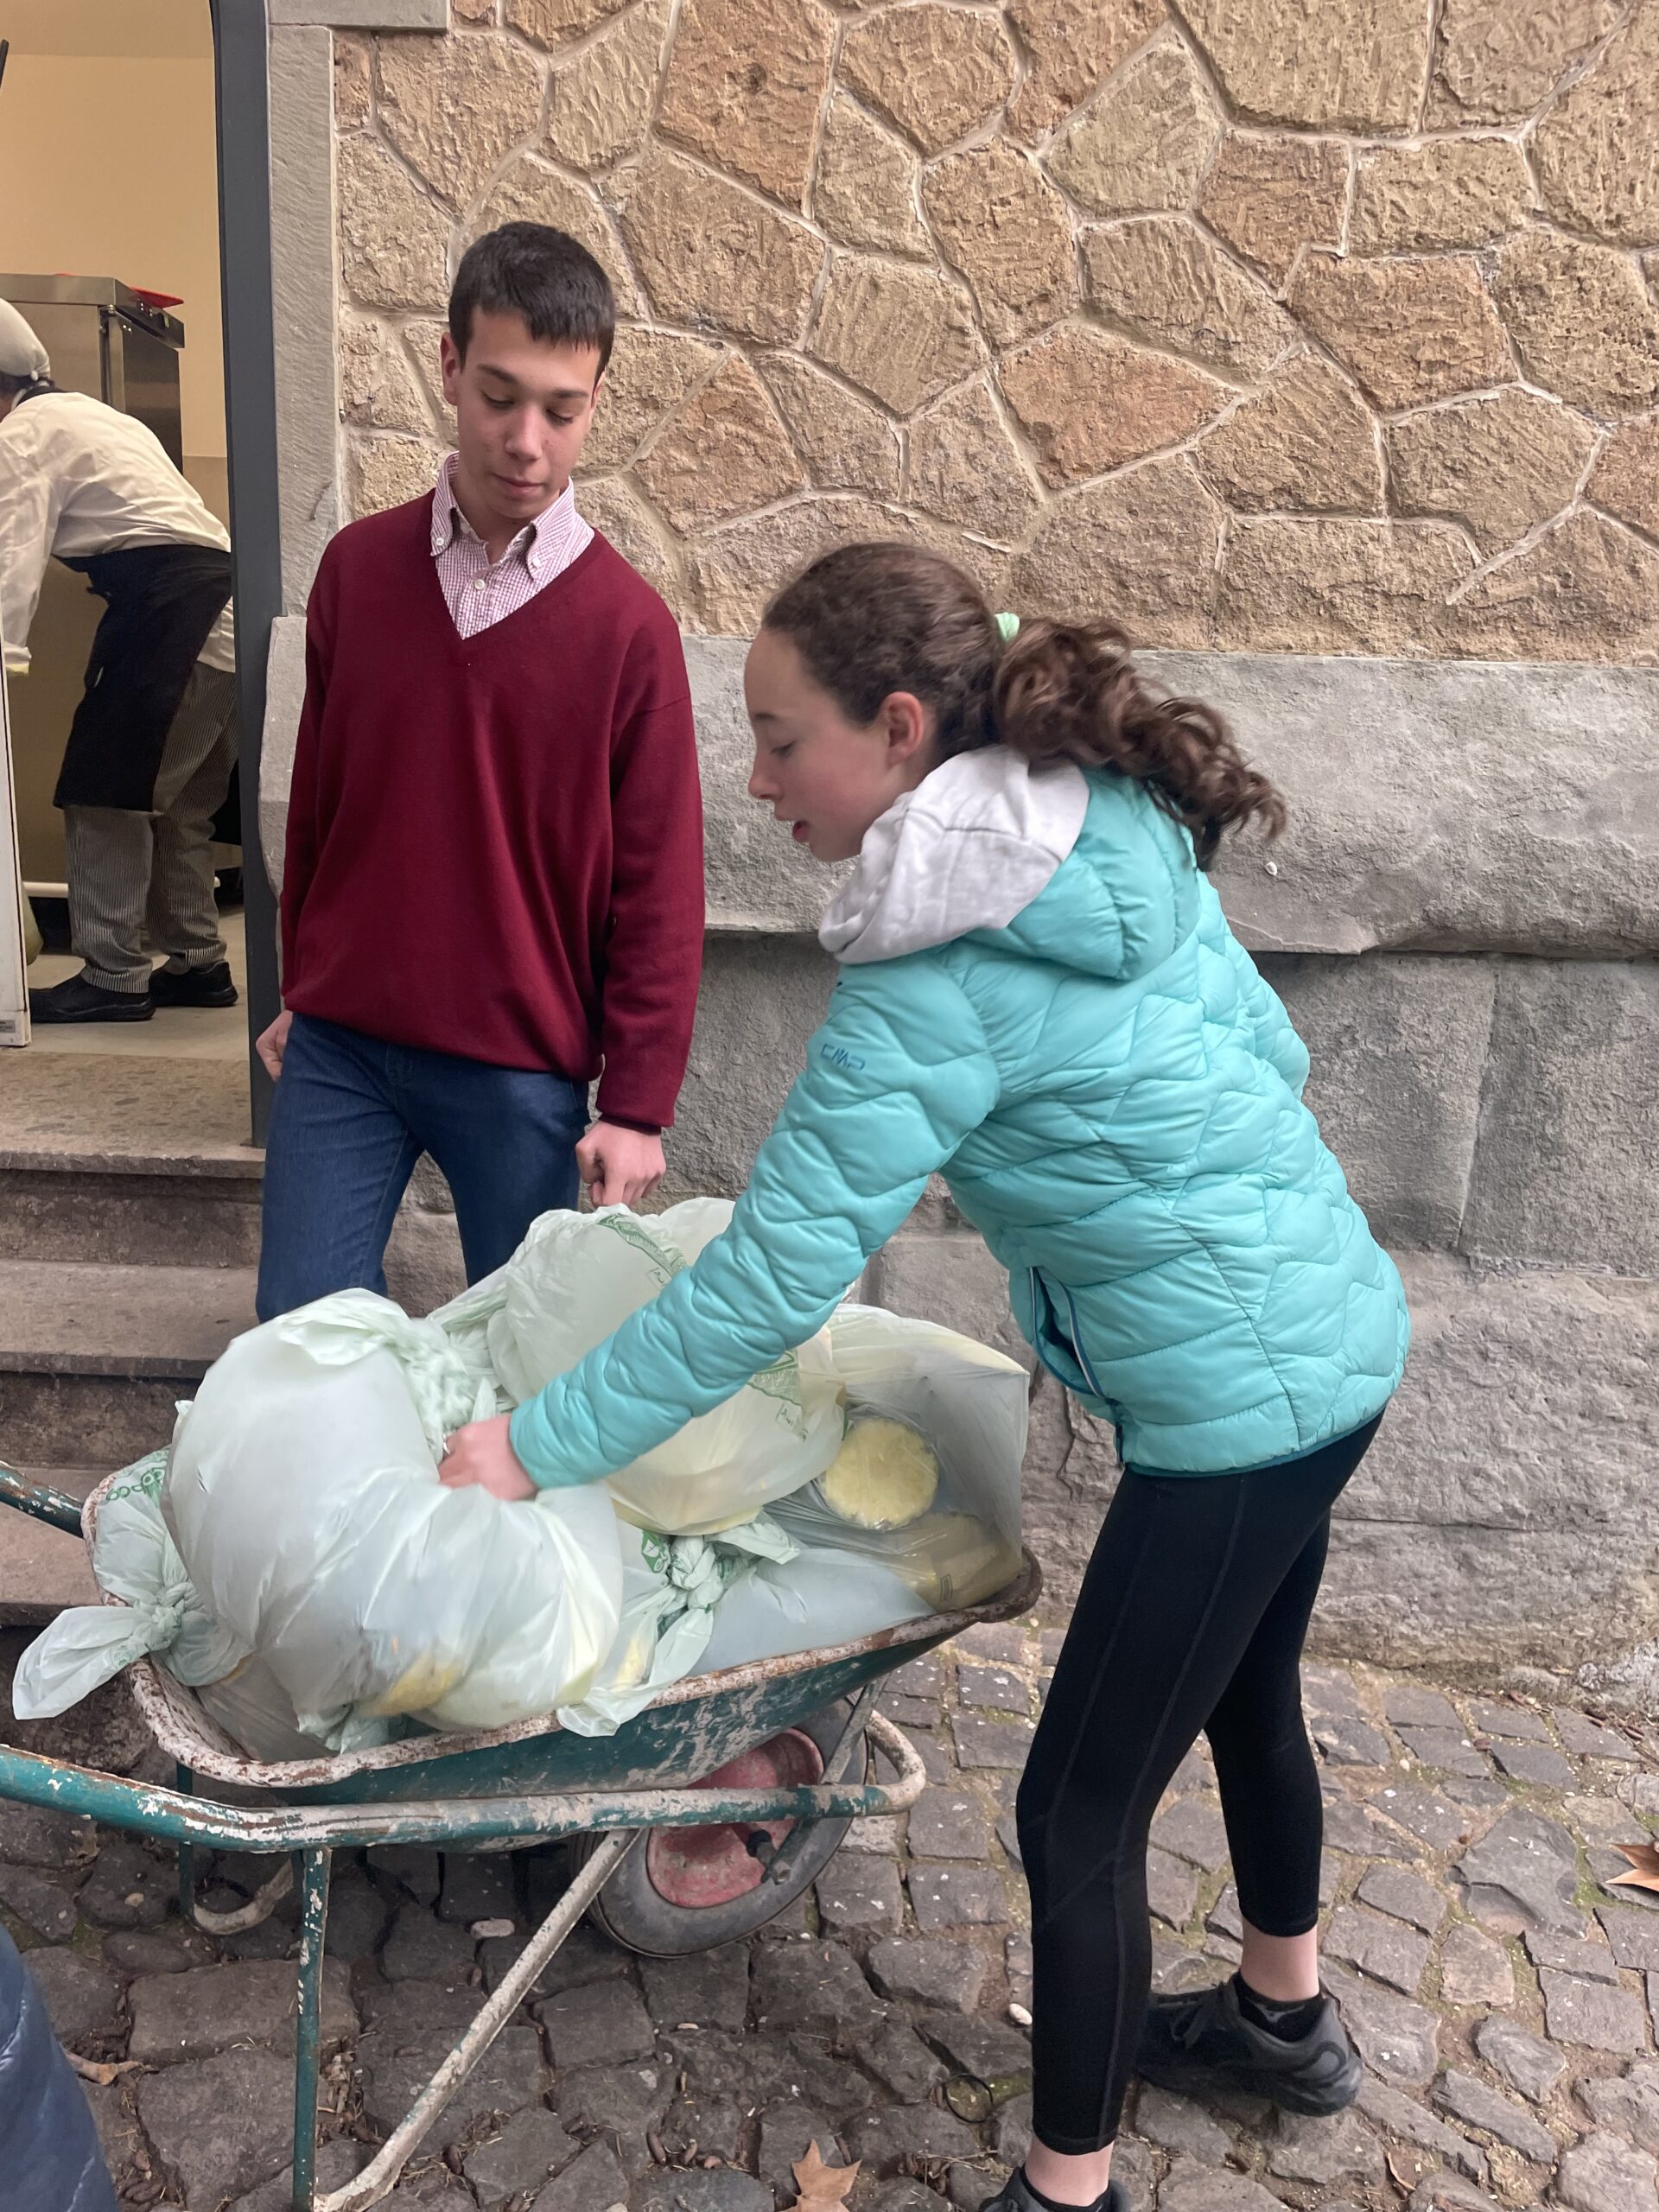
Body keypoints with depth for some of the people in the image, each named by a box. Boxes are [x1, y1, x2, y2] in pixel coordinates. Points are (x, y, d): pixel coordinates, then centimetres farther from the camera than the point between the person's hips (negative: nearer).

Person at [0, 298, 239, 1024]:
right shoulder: (95, 417, 29)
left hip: (169, 602, -9)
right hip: (217, 600, 9)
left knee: (103, 792, -3)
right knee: (179, 801, 14)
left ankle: (112, 976, 0)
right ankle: (197, 961, 18)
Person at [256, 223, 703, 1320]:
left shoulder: (629, 624, -8)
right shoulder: (358, 567, 2)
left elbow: (657, 887, -7)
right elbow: (316, 799, 11)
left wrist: (637, 1105, -8)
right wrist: (298, 989, 17)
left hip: (523, 1072, -2)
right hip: (338, 1044, 3)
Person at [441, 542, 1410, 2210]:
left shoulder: (938, 984, -24)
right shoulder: (1123, 838, 1)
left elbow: (767, 1281, -23)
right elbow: (1269, 1053, 10)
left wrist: (535, 1450, -15)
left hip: (1238, 1401, -9)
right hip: (1338, 1326, 9)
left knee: (1077, 1817, 6)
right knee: (1244, 1698, 28)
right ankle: (1284, 2019, 53)